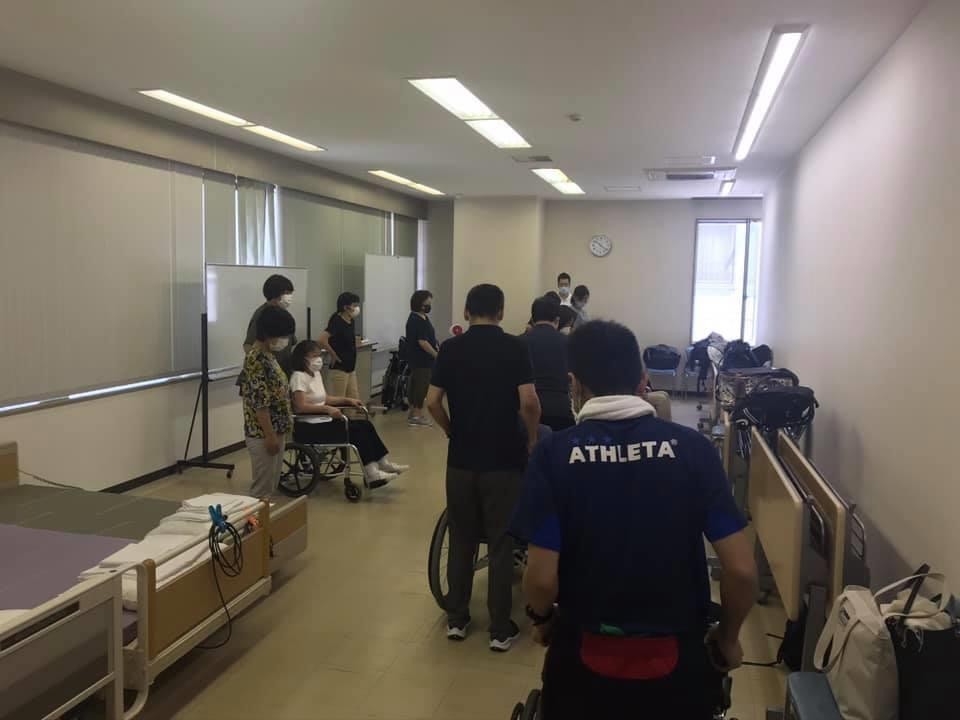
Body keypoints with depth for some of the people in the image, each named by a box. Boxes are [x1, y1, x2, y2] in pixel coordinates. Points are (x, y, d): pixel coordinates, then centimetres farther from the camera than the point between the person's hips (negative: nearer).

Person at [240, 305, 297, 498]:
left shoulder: (268, 355, 10)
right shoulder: (257, 360, -21)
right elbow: (259, 403, -23)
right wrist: (270, 436, -22)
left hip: (275, 430, 10)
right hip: (263, 434, -10)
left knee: (272, 484, 17)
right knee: (262, 488, -1)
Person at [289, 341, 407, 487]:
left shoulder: (316, 373, 14)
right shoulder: (299, 377, -14)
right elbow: (300, 407, -24)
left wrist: (347, 400, 10)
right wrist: (327, 409, -32)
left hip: (321, 422, 9)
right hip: (308, 428, -9)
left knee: (365, 425, -5)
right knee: (358, 430, -20)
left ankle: (384, 463, -2)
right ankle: (371, 472, -15)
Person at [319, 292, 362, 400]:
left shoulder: (350, 322, 8)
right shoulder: (337, 322, -17)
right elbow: (321, 340, -30)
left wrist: (354, 341, 8)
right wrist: (333, 354, -18)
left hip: (350, 368, 9)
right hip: (339, 368, -9)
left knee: (355, 402, 11)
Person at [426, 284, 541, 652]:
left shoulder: (450, 348, 0)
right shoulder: (514, 347, -6)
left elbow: (432, 402, -2)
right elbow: (529, 402, -14)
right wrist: (532, 439, 2)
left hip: (461, 457, 2)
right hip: (504, 458, -2)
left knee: (461, 539, 14)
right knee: (501, 543, 6)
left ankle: (456, 619, 23)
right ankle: (500, 629, 13)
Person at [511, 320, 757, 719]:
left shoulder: (554, 453, -14)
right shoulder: (693, 447, -10)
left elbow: (542, 579, -15)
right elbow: (742, 570, -11)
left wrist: (542, 621, 7)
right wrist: (728, 637, 7)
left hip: (585, 658, -1)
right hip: (677, 659, 1)